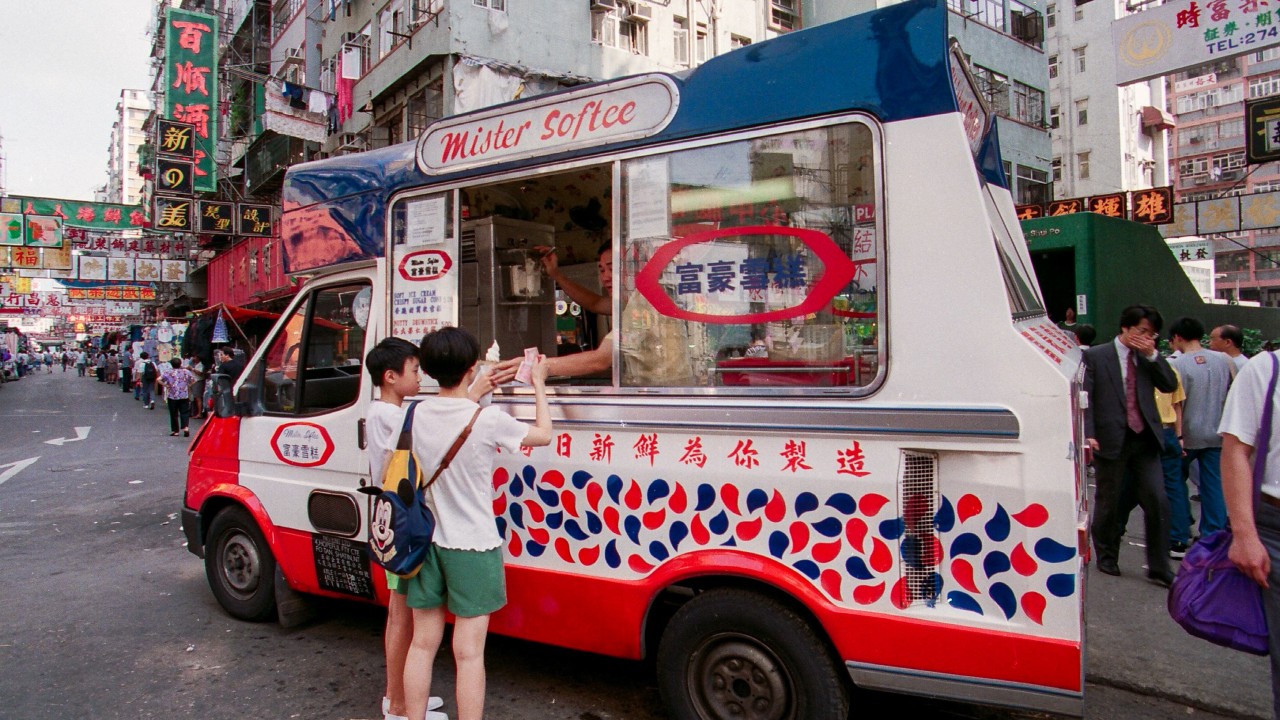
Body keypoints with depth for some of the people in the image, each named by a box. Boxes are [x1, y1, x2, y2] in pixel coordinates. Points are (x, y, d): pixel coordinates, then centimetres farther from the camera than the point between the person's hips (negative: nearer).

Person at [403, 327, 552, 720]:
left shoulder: (418, 415, -2)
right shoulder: (487, 419, -18)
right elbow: (543, 435, -2)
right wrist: (539, 385, 10)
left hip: (427, 542, 5)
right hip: (472, 547, -5)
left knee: (422, 643, 17)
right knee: (468, 653, 3)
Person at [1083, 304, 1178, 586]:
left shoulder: (1148, 358, 12)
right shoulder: (1095, 356, -3)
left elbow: (1170, 385, 2)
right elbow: (1085, 398, -8)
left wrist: (1152, 355, -7)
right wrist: (1088, 434, -17)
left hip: (1145, 440, 4)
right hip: (1112, 440, -4)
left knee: (1158, 502, 0)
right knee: (1108, 503, 9)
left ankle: (1159, 569, 11)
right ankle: (1106, 557, 27)